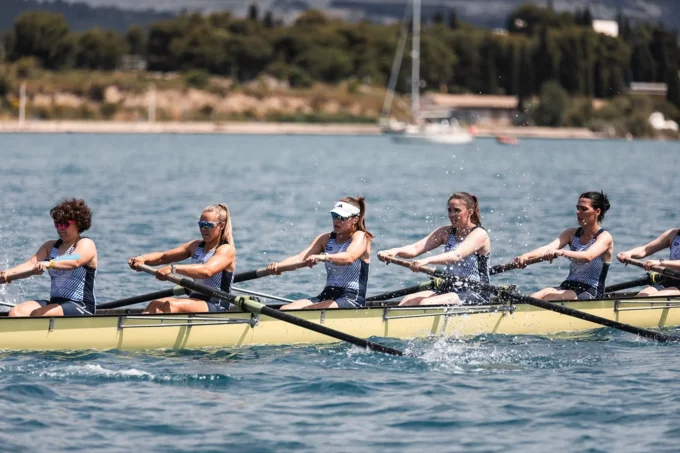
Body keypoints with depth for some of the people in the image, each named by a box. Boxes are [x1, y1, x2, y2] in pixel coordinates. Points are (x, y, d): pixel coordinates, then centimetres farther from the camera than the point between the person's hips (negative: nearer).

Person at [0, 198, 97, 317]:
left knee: (37, 314, -32)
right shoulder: (50, 246, 18)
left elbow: (74, 262, -26)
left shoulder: (86, 244, -3)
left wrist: (49, 264, -45)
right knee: (15, 312, -17)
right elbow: (32, 263, 1)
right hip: (54, 302, 7)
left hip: (82, 307, -7)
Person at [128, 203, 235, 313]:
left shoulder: (226, 250, -8)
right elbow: (163, 257, 12)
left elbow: (207, 271, -28)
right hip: (195, 301, 7)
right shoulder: (196, 246, 18)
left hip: (217, 308, -7)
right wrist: (142, 258, -11)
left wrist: (173, 268, -39)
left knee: (172, 306, -32)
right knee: (155, 305, -19)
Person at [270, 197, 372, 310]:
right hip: (327, 295, 7)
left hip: (352, 299, -7)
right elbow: (300, 257, 0)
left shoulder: (360, 237, -4)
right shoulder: (325, 239, 15)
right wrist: (278, 265, -21)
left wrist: (323, 257, -46)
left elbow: (349, 258, -27)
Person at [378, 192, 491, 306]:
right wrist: (395, 251, -24)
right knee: (408, 300, -17)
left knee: (426, 303, -29)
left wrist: (427, 260, -44)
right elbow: (415, 249, -1)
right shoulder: (446, 232, 12)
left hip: (476, 294, -7)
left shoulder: (479, 234, -9)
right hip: (450, 289, 7)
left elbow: (457, 256, -28)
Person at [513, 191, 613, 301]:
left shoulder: (605, 237, -5)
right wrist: (526, 256, -26)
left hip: (591, 293, -5)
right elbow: (548, 248, -4)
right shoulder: (572, 233, 14)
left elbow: (588, 257, -27)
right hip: (568, 287, 5)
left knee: (548, 298, -31)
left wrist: (561, 252, -45)